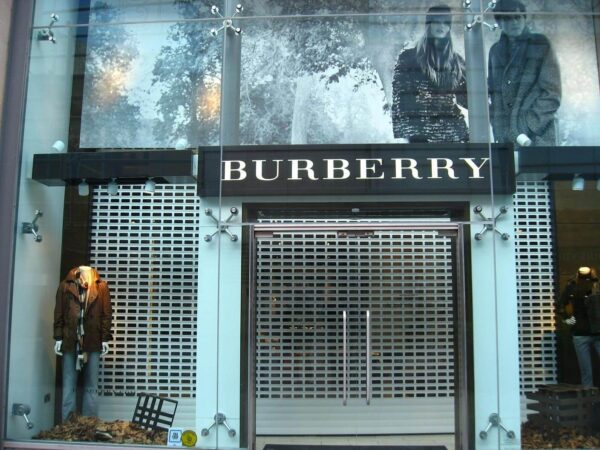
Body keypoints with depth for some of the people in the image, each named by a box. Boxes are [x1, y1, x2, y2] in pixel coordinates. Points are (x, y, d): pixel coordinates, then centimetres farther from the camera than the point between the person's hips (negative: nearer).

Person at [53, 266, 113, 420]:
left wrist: (105, 339, -3)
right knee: (69, 385, 5)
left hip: (92, 342, 0)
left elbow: (107, 314, 0)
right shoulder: (65, 285, 1)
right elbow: (58, 313, 4)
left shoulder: (101, 286, -1)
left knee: (91, 386, 5)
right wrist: (58, 338, 0)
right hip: (70, 341, 0)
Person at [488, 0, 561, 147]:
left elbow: (552, 94, -2)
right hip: (506, 139, 2)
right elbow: (493, 93, 10)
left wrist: (528, 127, -12)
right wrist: (501, 132, -2)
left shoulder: (540, 45, 5)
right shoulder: (496, 50, 15)